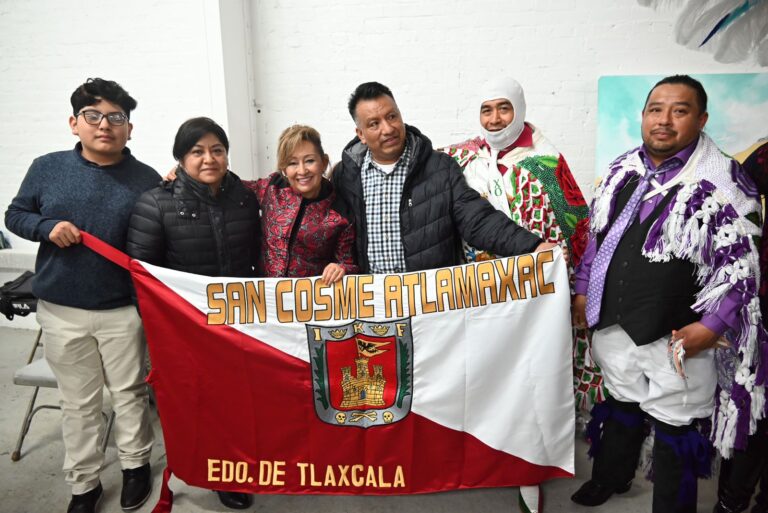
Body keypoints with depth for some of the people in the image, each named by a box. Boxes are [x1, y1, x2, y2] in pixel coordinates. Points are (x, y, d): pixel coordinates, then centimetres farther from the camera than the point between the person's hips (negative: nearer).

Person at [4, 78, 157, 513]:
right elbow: (15, 215, 10)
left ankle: (136, 463, 36)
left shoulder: (147, 180, -4)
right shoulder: (47, 168, 0)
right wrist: (47, 227, -12)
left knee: (130, 393, 14)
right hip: (61, 310, 2)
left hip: (124, 310, -1)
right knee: (78, 403, 14)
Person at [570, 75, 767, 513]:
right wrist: (584, 289, 13)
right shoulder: (622, 172, 6)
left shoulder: (721, 184, -12)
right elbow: (597, 235, 14)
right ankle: (610, 478, 47)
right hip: (614, 322, 6)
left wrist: (712, 326, -16)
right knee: (621, 403, 24)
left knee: (675, 425, 11)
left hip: (675, 336, -5)